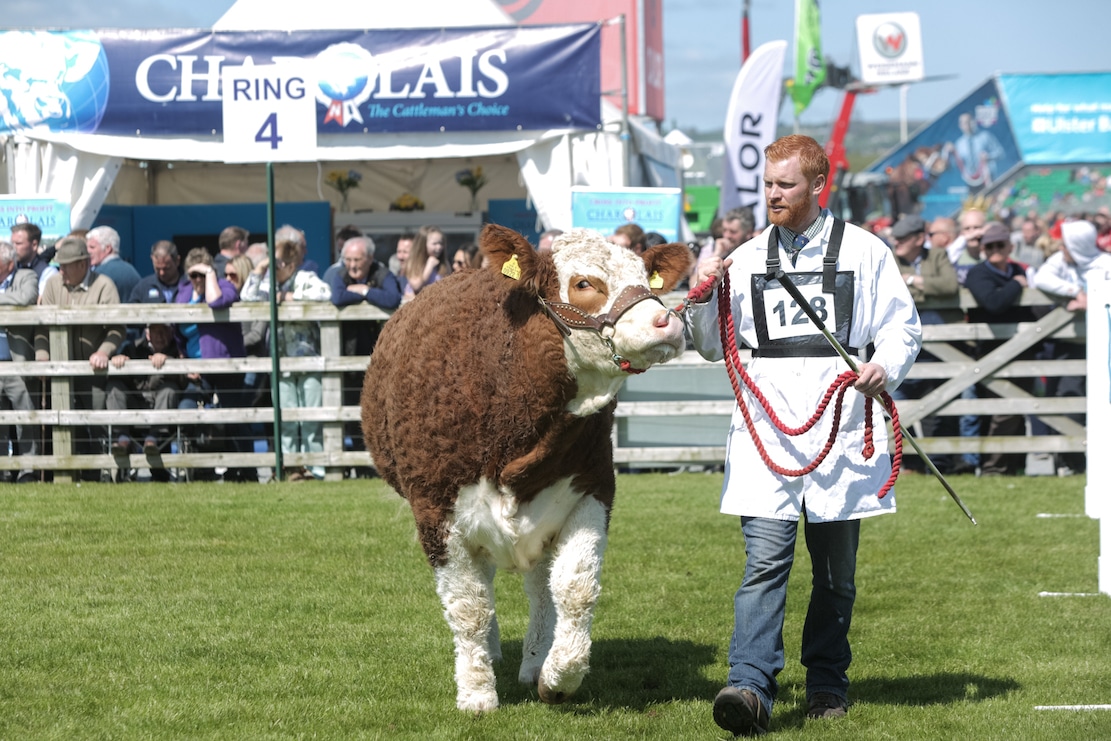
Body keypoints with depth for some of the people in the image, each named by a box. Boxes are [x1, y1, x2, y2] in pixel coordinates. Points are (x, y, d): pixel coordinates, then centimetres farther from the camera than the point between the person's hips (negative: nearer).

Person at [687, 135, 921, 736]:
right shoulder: (747, 258, 15)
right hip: (766, 421, 0)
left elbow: (903, 325, 8)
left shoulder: (863, 250, 8)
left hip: (840, 422, 0)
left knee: (836, 565, 9)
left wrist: (886, 367, -12)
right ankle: (750, 686, -22)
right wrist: (703, 298, 0)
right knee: (766, 557, -13)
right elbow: (713, 346, 19)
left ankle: (826, 680, 24)